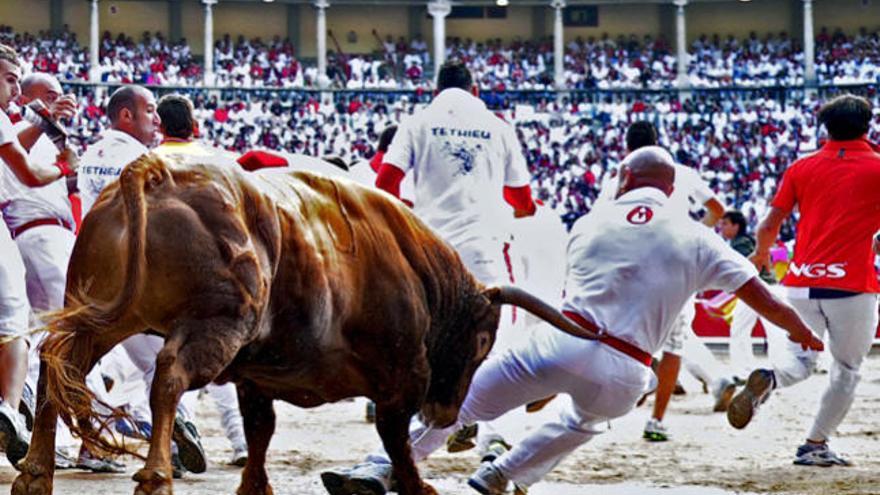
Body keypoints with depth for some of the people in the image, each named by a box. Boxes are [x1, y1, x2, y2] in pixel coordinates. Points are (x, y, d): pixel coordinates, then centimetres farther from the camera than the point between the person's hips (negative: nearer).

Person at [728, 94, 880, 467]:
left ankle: (767, 380, -24)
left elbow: (770, 224, 10)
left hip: (802, 282, 2)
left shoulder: (802, 168, 9)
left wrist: (760, 255, 29)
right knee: (847, 370, 13)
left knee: (801, 359, 9)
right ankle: (815, 446, 11)